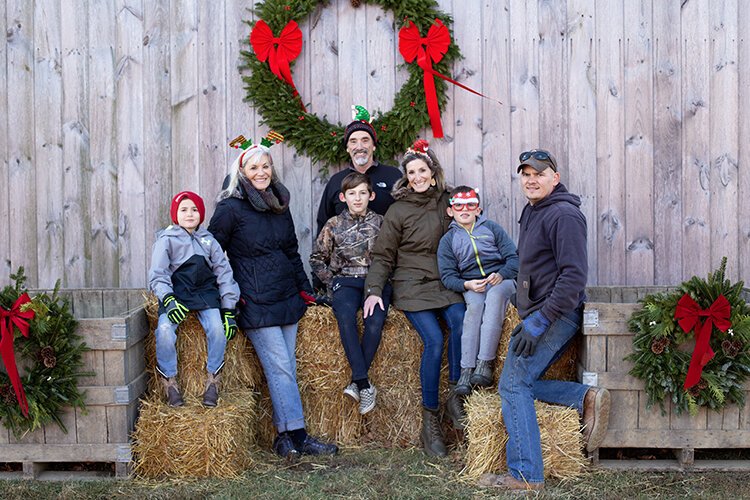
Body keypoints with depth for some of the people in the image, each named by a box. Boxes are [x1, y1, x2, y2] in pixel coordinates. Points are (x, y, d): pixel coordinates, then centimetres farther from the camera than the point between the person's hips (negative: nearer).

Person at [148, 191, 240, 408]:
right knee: (164, 329, -29)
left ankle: (212, 380, -5)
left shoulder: (208, 240, 11)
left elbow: (224, 274, 10)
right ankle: (169, 381, -9)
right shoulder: (166, 240, 2)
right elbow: (158, 276, -5)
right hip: (176, 293, -2)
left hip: (205, 292, 2)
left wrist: (229, 311, 1)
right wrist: (168, 300, -25)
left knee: (217, 328, -25)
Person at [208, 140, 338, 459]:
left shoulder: (280, 204, 14)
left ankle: (284, 437, 10)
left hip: (286, 298, 6)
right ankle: (298, 436, -4)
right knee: (280, 367, -8)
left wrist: (305, 289, 16)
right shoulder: (230, 208, -6)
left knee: (285, 367, 5)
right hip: (255, 302, -6)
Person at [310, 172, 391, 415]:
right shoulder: (334, 225, 10)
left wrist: (378, 288, 2)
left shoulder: (380, 223, 10)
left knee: (375, 321, -30)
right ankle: (365, 385, -32)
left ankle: (357, 383, -23)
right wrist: (332, 282, 5)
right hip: (346, 281, 0)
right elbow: (317, 259, 16)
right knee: (345, 318, -32)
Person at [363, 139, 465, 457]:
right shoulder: (398, 211, 2)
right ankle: (430, 422, -14)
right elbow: (383, 255, 2)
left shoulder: (446, 202, 12)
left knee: (460, 321, -29)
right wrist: (374, 290, -10)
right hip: (411, 285, -3)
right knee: (434, 340, -24)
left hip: (444, 282, 3)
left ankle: (455, 396, -17)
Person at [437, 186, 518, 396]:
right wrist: (467, 285, -17)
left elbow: (514, 258, 5)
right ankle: (466, 370, -39)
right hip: (470, 286, 1)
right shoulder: (448, 240, 13)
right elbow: (447, 276, 3)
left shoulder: (492, 228, 12)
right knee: (475, 304, -34)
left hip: (501, 280, 0)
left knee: (495, 295, -36)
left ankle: (485, 363, -42)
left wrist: (501, 274, -16)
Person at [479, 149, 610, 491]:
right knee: (521, 383, 9)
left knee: (514, 384, -11)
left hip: (556, 314, -10)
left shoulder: (563, 214, -15)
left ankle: (526, 475, -7)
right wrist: (528, 319, 19)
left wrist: (537, 322, -24)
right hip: (539, 314, 10)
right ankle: (587, 399, 4)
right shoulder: (532, 212, 18)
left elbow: (574, 276, -22)